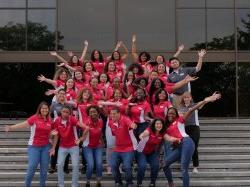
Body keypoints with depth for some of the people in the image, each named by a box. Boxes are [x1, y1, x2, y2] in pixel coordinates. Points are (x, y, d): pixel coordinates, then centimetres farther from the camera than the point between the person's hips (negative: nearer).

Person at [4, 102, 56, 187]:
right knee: (32, 167, -7)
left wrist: (53, 147, 5)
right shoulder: (34, 118, -8)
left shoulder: (50, 121, 4)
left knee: (44, 168, 6)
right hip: (34, 146, -3)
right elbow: (23, 124, -18)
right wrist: (11, 127, -31)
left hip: (46, 147, 4)